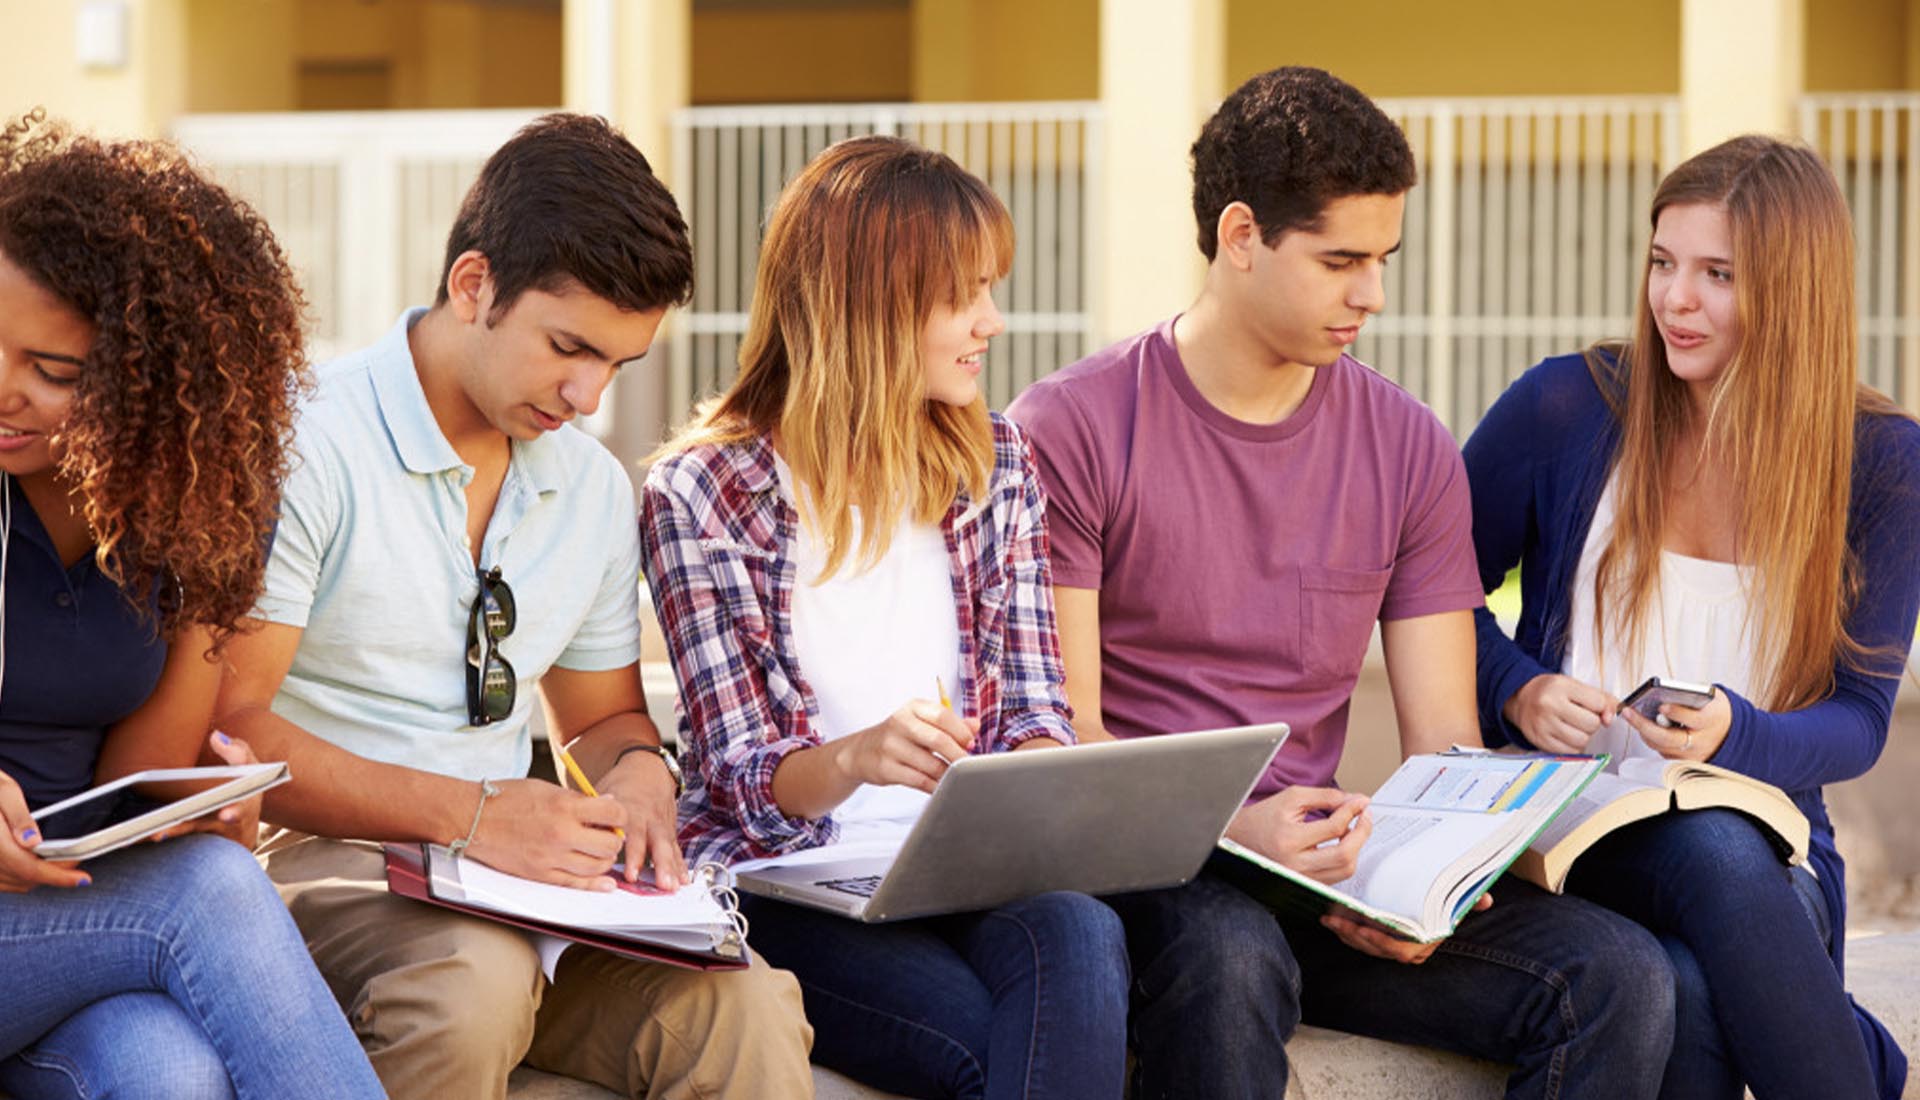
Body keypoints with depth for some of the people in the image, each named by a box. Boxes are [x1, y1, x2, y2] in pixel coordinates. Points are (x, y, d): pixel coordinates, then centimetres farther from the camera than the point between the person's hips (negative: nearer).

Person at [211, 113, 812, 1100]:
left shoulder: (592, 488, 15)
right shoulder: (309, 445, -9)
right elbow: (226, 728, -14)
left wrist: (638, 773, 1)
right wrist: (470, 814, -23)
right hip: (313, 867, -5)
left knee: (742, 1007, -25)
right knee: (475, 979, -38)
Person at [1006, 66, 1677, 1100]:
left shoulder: (1410, 450, 10)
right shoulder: (1071, 429, -4)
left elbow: (1445, 743, 8)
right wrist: (1227, 830, -27)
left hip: (1321, 871, 5)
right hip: (1132, 869, -4)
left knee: (1620, 976, -18)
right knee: (1229, 956, -40)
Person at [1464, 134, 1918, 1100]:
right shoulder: (1565, 408, 1)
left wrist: (1735, 735, -18)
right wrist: (1516, 692, -8)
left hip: (1767, 847, 1)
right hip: (1570, 829, 0)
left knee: (1695, 999, -36)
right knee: (1715, 853, -37)